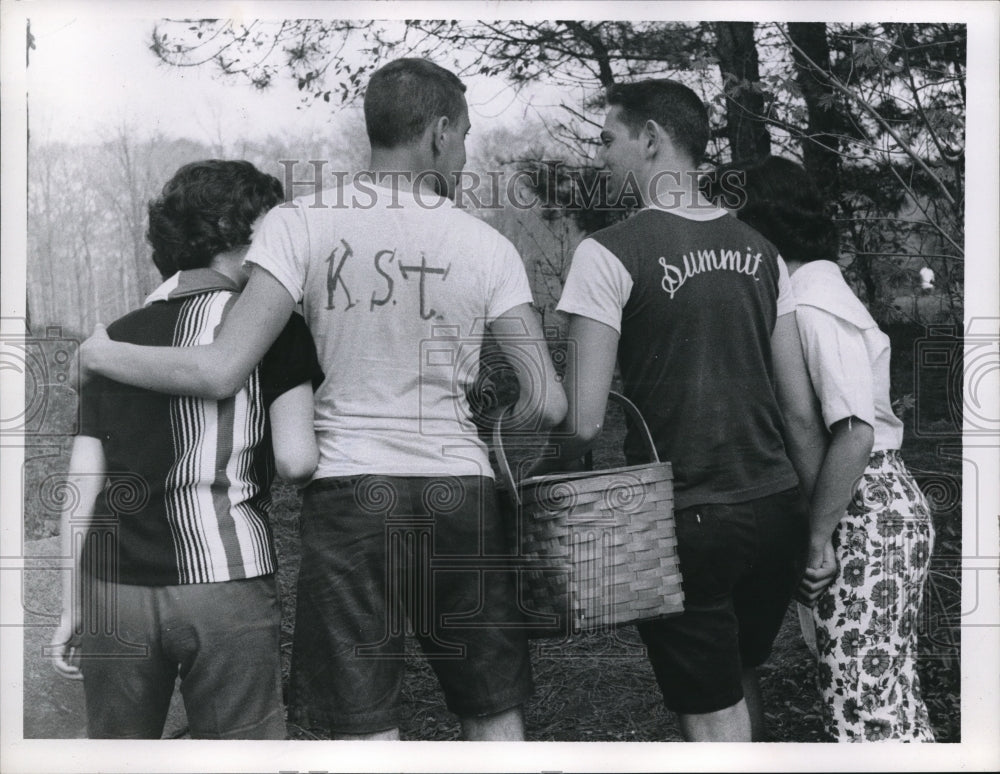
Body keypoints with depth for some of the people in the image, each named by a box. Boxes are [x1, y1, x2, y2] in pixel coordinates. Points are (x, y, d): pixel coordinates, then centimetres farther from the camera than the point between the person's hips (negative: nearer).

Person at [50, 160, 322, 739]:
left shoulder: (116, 338, 15)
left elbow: (82, 492, 13)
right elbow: (296, 461, -9)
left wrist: (72, 610, 18)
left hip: (112, 586, 5)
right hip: (223, 582, -4)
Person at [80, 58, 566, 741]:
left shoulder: (299, 224, -4)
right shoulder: (486, 245, 1)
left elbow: (222, 372, -11)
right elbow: (549, 403, -1)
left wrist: (102, 352, 5)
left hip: (347, 489, -1)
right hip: (459, 492, 1)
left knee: (366, 729, 6)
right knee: (495, 713, 15)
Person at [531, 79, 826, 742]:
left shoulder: (610, 253, -11)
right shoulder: (759, 251, 7)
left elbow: (584, 422, -17)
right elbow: (802, 411, 6)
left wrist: (550, 465, 3)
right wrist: (822, 530, 13)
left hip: (691, 523, -6)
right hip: (778, 510, 6)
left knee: (715, 720, 6)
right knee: (743, 684, 25)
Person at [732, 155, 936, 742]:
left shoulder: (814, 306, -17)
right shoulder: (821, 288, 13)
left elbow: (854, 432, -25)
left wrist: (816, 538, -19)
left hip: (865, 514, -10)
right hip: (889, 502, 10)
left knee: (863, 703, -4)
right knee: (893, 695, 16)